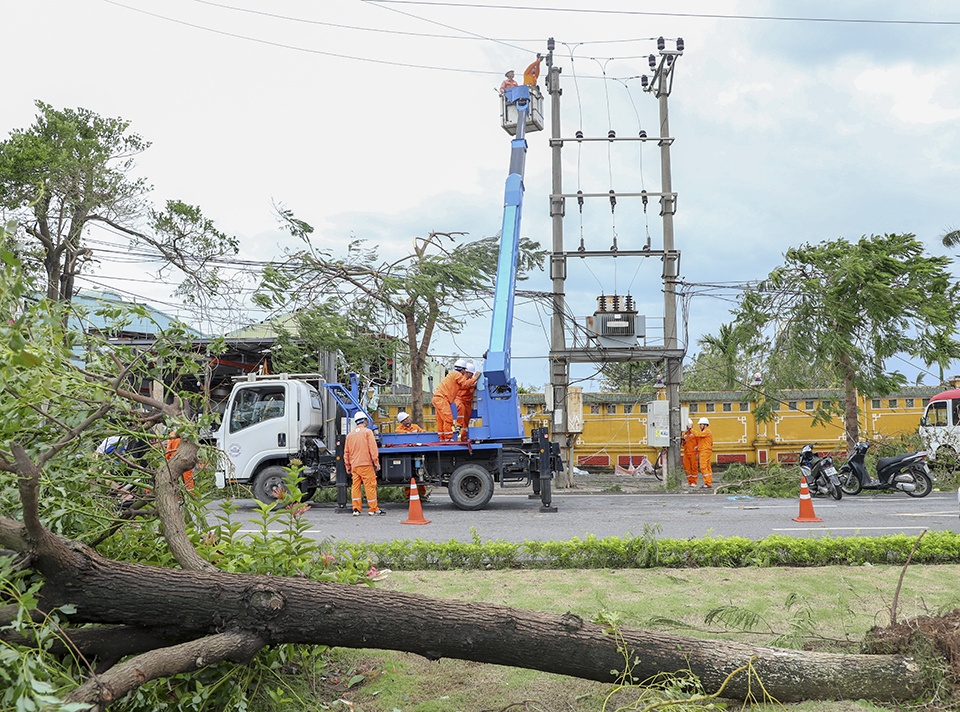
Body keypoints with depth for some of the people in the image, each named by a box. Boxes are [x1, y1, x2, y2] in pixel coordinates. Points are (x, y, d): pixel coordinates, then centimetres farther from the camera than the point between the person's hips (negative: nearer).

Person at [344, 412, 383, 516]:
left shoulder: (350, 435, 15)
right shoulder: (367, 432, 0)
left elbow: (346, 452, 18)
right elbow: (373, 448, -8)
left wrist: (347, 466, 22)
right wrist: (376, 462, -6)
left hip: (354, 465, 5)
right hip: (366, 464, -5)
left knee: (356, 486, 6)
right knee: (370, 486, -2)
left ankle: (356, 509, 5)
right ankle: (373, 509, -1)